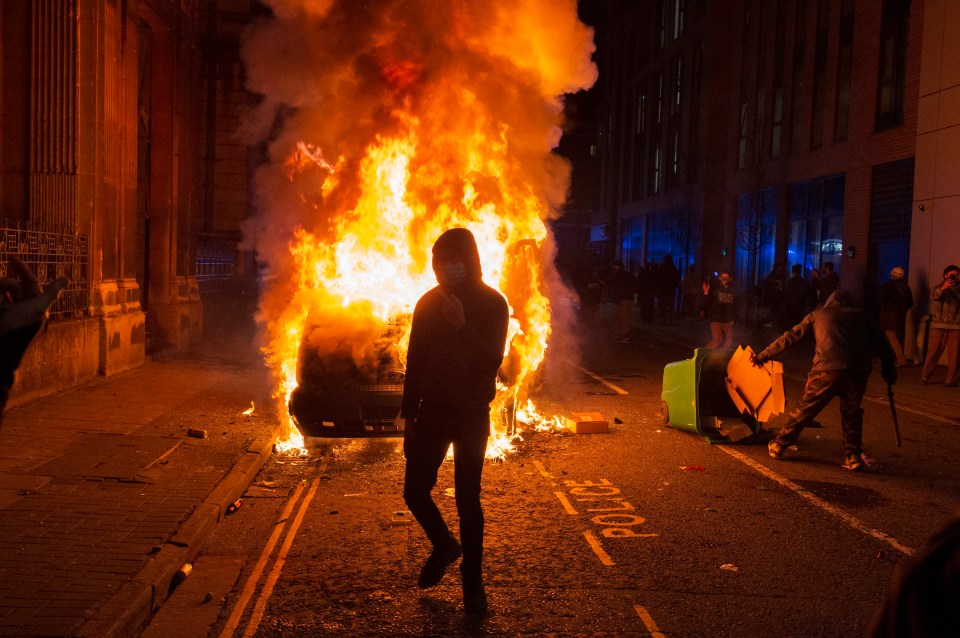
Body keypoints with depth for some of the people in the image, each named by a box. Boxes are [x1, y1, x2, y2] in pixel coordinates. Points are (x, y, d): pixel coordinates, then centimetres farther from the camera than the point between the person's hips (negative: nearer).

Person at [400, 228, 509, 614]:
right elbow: (414, 362, 6)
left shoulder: (492, 304, -5)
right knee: (414, 490, 2)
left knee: (468, 499, 1)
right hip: (432, 410, 3)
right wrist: (408, 414, 6)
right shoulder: (428, 303, 2)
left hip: (472, 414, -3)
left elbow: (492, 361, -14)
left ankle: (472, 580, 16)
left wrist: (462, 326, -26)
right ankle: (444, 546, 31)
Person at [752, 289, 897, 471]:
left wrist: (764, 354, 30)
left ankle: (778, 445, 17)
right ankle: (852, 456, 16)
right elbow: (881, 342, 22)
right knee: (851, 412, 20)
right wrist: (889, 367, 31)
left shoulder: (818, 314, 24)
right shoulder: (861, 315, 26)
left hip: (827, 369, -1)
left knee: (805, 408, 9)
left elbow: (791, 337, 25)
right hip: (858, 370, 1)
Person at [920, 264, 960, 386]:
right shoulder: (938, 288, 9)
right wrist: (943, 288, -31)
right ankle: (924, 377, 4)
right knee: (933, 352, -2)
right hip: (939, 325, -1)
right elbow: (934, 297, -14)